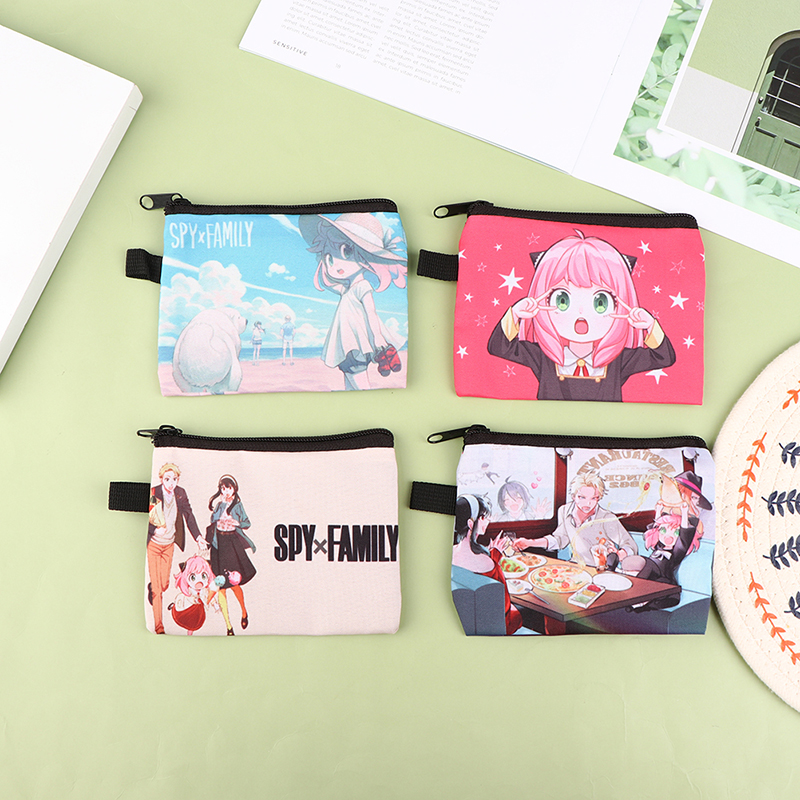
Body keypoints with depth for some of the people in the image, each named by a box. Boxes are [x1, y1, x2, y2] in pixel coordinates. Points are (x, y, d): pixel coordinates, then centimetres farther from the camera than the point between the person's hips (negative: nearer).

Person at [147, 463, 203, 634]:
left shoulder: (180, 493, -4)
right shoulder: (153, 493, -17)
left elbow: (188, 515, 3)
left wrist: (198, 536, -5)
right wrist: (155, 529, -34)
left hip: (169, 544, 4)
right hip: (153, 544, -4)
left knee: (165, 584, 11)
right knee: (157, 588, -6)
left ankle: (151, 589, 48)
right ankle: (158, 626, 0)